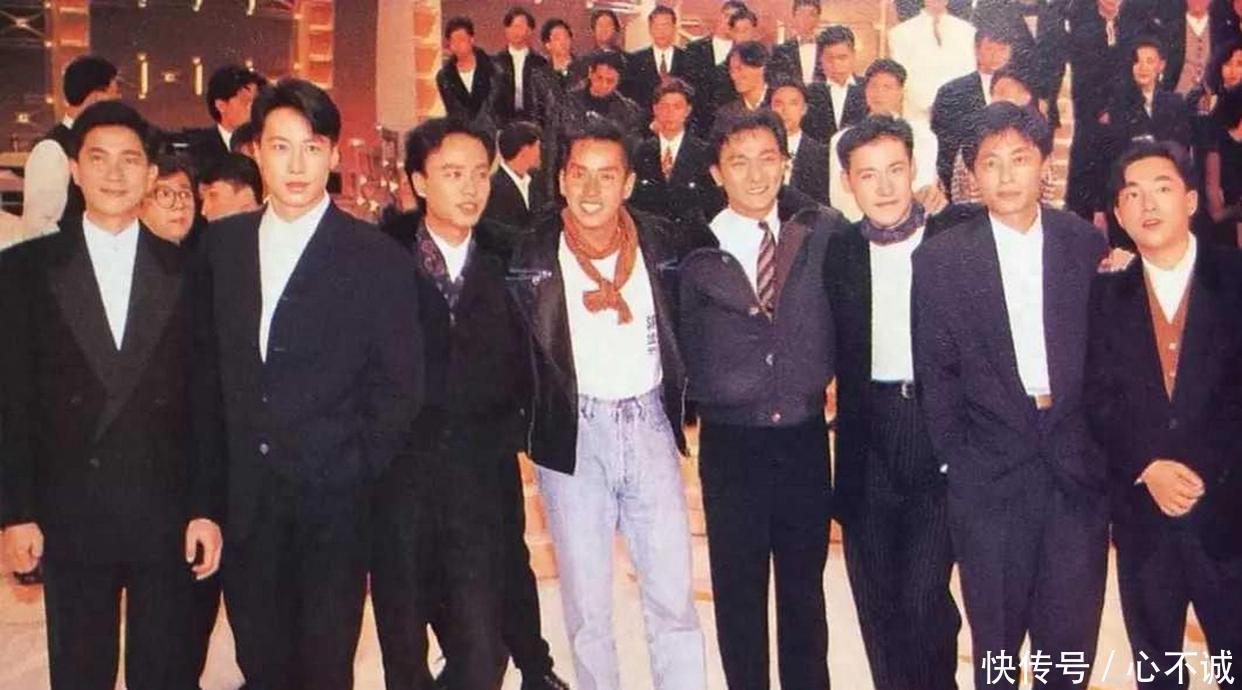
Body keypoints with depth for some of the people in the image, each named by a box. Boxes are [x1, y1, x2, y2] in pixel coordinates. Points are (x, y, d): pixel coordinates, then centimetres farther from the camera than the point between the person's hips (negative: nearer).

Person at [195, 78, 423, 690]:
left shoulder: (377, 259, -5)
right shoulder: (221, 244, 6)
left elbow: (399, 386, -3)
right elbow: (209, 360, 11)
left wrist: (357, 472, -7)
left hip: (333, 501, -3)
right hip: (244, 497, 4)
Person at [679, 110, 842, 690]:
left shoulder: (822, 233, -1)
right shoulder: (695, 254, -4)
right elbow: (686, 348, 4)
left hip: (805, 438, 1)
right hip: (730, 442, -1)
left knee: (805, 585, 14)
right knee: (737, 589, 10)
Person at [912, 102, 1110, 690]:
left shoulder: (1088, 245, 4)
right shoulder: (940, 259, 0)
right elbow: (936, 373, 1)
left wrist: (1105, 449, 4)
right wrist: (953, 461, -1)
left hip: (1079, 467, 1)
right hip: (989, 475, -1)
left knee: (1072, 633, 7)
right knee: (995, 642, 9)